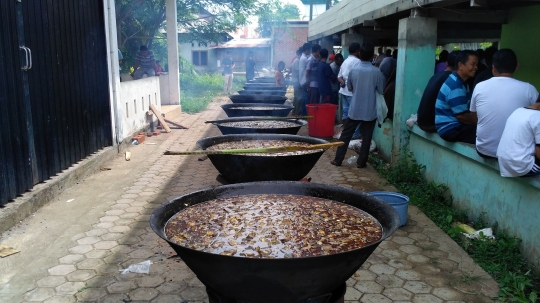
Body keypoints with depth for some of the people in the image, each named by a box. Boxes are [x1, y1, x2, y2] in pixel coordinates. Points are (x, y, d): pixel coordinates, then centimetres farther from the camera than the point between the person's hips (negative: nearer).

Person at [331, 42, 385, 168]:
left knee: (345, 135, 10)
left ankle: (338, 160, 14)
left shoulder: (353, 70, -4)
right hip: (370, 111, -2)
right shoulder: (377, 72, -10)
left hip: (354, 110, 2)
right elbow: (381, 91, -1)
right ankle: (361, 162, 13)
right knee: (366, 138, 9)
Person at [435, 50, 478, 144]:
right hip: (450, 128, -10)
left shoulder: (461, 83, 14)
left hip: (456, 125, 10)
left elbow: (468, 109, 17)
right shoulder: (455, 85, -18)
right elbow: (462, 116, -19)